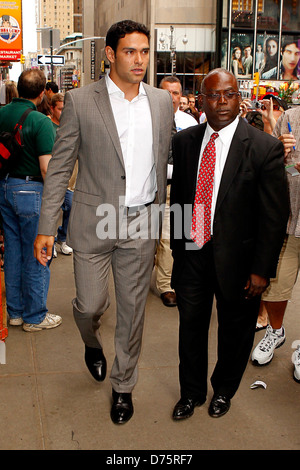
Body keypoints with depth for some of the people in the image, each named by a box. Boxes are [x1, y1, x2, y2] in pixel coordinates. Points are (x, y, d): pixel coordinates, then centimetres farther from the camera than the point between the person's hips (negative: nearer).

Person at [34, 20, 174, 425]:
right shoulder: (80, 101, -5)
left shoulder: (162, 101, 6)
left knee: (133, 310, 10)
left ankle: (123, 385, 31)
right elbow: (60, 167, -4)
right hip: (94, 222, -2)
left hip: (141, 224, 3)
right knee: (90, 305, 4)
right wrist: (46, 228, -8)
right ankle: (93, 344, 42)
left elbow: (163, 162, 12)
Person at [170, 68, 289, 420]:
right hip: (192, 253, 3)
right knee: (191, 325, 16)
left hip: (236, 259, -3)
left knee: (235, 331, 16)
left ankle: (223, 390, 44)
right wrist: (177, 245, 9)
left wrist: (262, 270, -13)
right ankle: (191, 392, 40)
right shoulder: (185, 141, 1)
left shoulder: (265, 148, -13)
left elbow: (275, 216, -12)